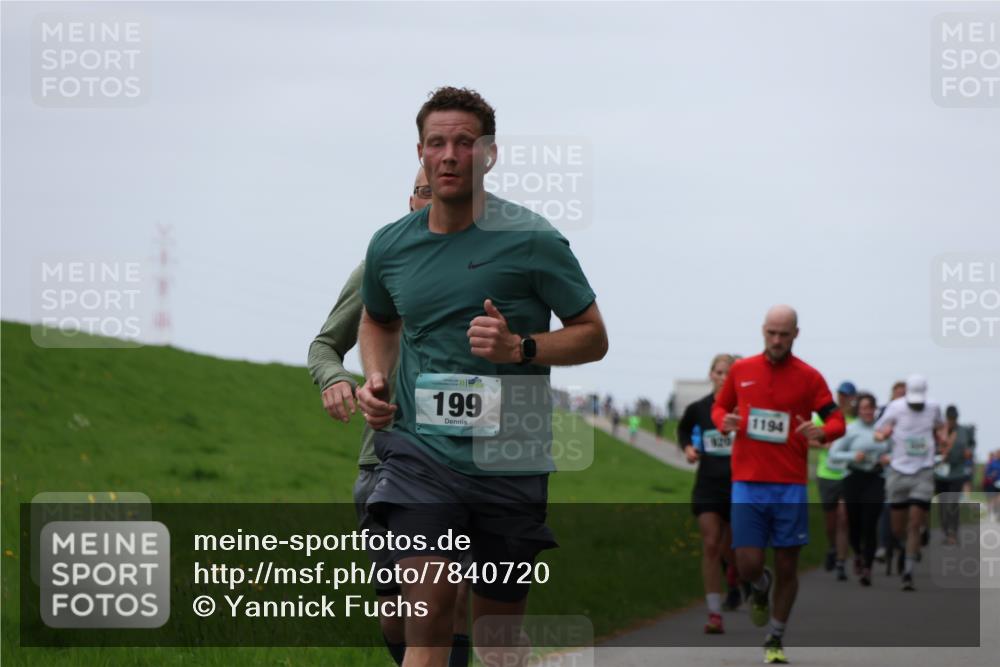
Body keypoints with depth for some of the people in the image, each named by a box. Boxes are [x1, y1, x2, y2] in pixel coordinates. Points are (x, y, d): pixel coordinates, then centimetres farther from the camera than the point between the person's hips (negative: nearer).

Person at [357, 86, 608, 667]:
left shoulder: (530, 238, -4)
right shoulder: (391, 245, 7)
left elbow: (594, 337, 1)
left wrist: (520, 347, -16)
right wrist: (375, 380, 10)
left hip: (509, 460, -1)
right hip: (420, 451, 1)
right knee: (428, 606, -16)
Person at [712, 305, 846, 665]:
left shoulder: (808, 377, 1)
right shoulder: (740, 370, 7)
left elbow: (836, 420, 2)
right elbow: (720, 407, 19)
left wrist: (823, 433, -21)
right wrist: (724, 421, -5)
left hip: (790, 486, -1)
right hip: (747, 483, 1)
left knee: (787, 567, 1)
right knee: (748, 565, -7)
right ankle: (761, 587, 31)